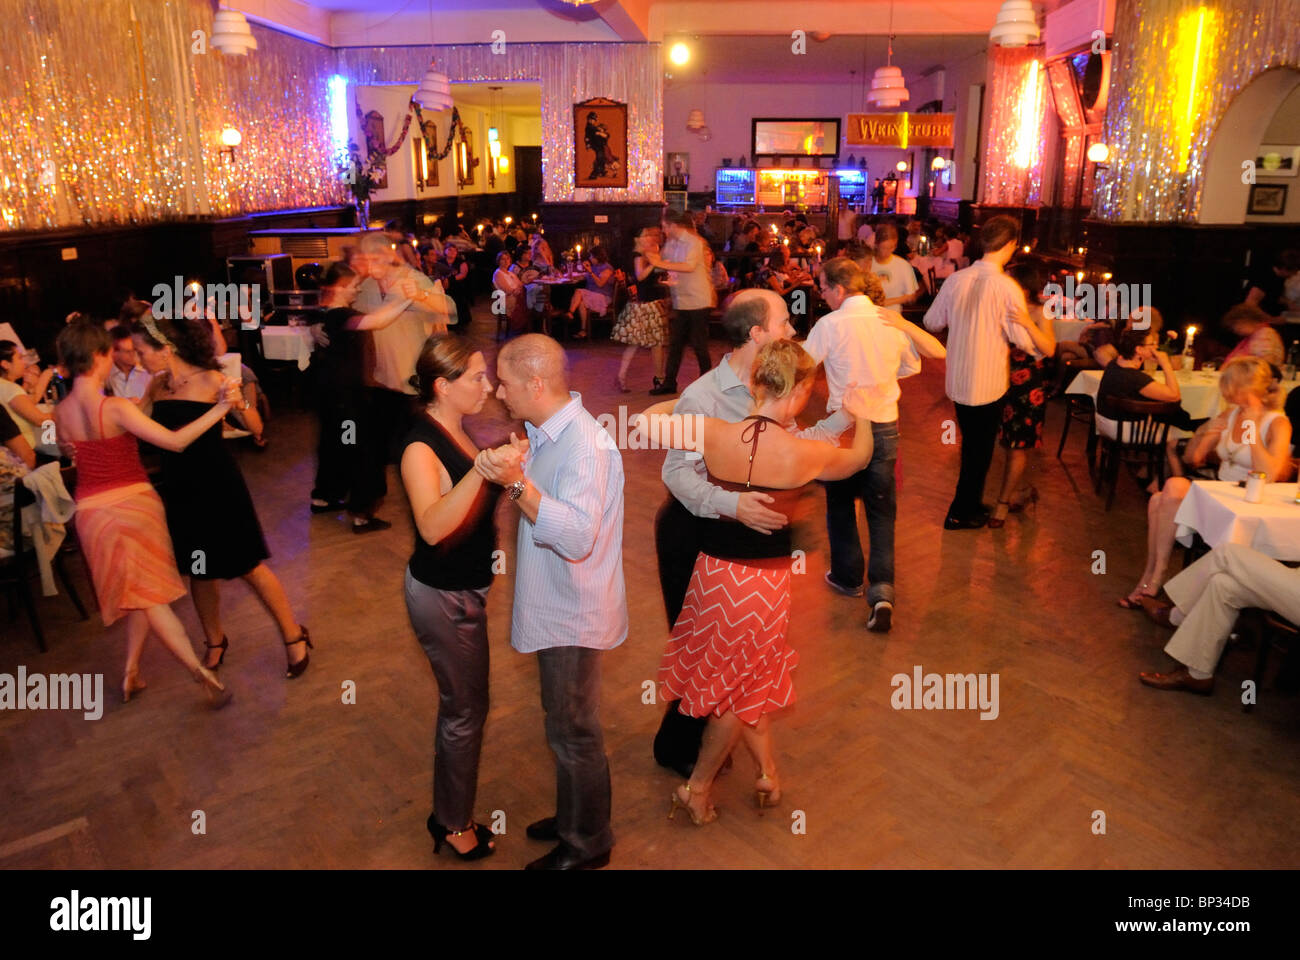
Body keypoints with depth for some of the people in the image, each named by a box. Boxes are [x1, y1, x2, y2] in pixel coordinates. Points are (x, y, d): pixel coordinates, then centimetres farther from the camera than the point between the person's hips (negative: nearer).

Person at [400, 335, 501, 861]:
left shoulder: (457, 430, 2)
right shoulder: (420, 447, -23)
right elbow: (432, 526, -40)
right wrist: (482, 471, -50)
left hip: (464, 588, 9)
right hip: (442, 596, -9)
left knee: (460, 705, 20)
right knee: (466, 710, 6)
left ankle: (448, 812, 38)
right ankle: (455, 824, 26)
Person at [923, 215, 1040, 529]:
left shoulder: (956, 280, -6)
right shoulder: (1007, 288, -20)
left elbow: (932, 322, 6)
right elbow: (1025, 341, -18)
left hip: (957, 379, 5)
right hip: (989, 383, -5)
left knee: (971, 443, 24)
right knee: (981, 448, 12)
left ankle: (969, 502, 38)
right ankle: (961, 514, 23)